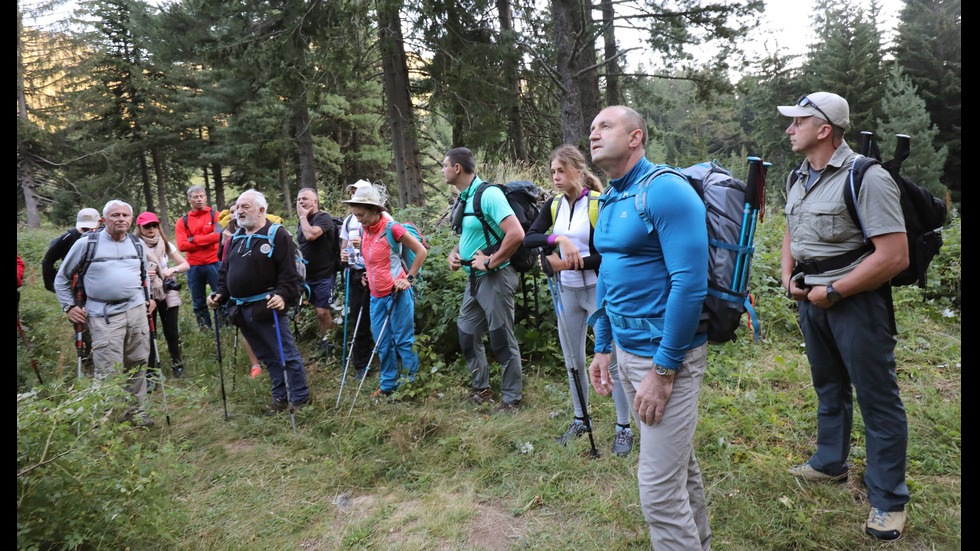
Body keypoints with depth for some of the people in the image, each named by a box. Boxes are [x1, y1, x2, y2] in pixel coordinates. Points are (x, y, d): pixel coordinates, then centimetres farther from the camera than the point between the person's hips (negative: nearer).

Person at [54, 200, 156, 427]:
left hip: (137, 311, 4)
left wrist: (148, 298, 19)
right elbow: (62, 279, 8)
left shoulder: (137, 244, 12)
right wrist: (69, 306, 1)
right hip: (104, 316, -4)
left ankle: (137, 413, 21)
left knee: (137, 365, 8)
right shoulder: (86, 244, -2)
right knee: (108, 372, -7)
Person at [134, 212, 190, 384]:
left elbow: (186, 265, 8)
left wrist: (172, 269, -11)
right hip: (146, 295, -2)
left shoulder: (166, 245, 6)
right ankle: (149, 373, 5)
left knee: (171, 332, 4)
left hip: (168, 293, 2)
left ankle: (177, 363, 25)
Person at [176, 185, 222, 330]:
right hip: (194, 267, 3)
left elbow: (218, 235, -12)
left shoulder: (215, 216, 4)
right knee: (198, 303, 10)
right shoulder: (182, 221, 8)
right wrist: (207, 241, -7)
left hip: (214, 263, -3)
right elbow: (181, 245, -4)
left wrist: (194, 239, -8)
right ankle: (204, 329, 20)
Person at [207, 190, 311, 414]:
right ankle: (281, 397, 27)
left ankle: (300, 398, 12)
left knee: (286, 354, 0)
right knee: (267, 357, 16)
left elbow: (288, 272, -13)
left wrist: (282, 295, -26)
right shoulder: (236, 238, 16)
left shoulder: (277, 236, -7)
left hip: (267, 308, -7)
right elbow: (225, 271, 22)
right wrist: (220, 294, 9)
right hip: (241, 310, 7)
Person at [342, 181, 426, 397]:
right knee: (382, 343, 12)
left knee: (403, 341, 1)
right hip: (376, 296, 7)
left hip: (397, 293, -7)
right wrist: (368, 275, 13)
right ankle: (388, 384, 24)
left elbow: (421, 251, -8)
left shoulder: (392, 228, -14)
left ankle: (410, 381, 14)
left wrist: (409, 278, -9)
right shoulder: (364, 230, 7)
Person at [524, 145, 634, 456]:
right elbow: (528, 238, -6)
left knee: (612, 361, 1)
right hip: (567, 292, 6)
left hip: (598, 290, -5)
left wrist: (570, 263, -23)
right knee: (573, 361, 15)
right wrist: (557, 238, -23)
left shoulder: (600, 203, -11)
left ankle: (624, 428, 16)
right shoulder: (554, 206, 5)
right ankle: (580, 420, 32)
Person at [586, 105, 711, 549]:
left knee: (659, 489, -3)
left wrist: (663, 369, -22)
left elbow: (690, 283, -23)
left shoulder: (665, 191, -17)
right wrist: (602, 348, 16)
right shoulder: (609, 201, 11)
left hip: (666, 354, -8)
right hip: (627, 349, 9)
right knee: (679, 464, 23)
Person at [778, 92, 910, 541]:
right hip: (811, 298, 8)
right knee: (828, 386, 21)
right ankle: (830, 463, 40)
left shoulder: (866, 178, -18)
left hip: (856, 301, -8)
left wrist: (833, 291, -19)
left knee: (877, 398, 3)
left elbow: (894, 257, -24)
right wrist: (788, 277, 5)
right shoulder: (798, 180, 8)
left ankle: (888, 500, 17)